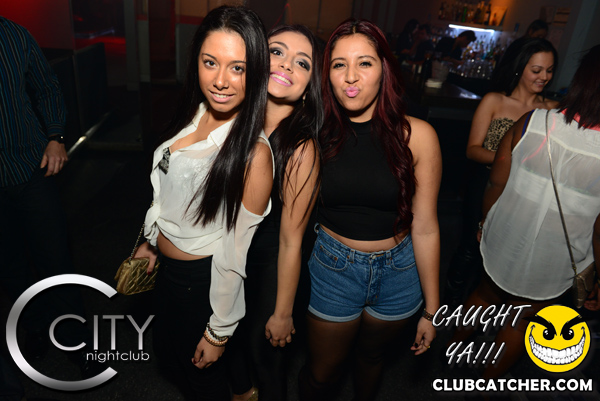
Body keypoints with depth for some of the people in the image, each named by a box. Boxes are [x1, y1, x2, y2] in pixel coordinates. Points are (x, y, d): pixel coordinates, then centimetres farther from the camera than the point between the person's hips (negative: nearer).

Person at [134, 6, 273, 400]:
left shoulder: (253, 152, -30)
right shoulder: (193, 115, -7)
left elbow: (235, 252, -23)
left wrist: (219, 331, -14)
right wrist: (151, 241, 17)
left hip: (203, 280, -7)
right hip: (165, 268, 7)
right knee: (167, 354, 31)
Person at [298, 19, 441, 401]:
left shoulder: (417, 135, -15)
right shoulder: (318, 132, -12)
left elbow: (425, 228, -10)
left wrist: (431, 310, -4)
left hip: (399, 271, 0)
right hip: (333, 267, 0)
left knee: (372, 356, 27)